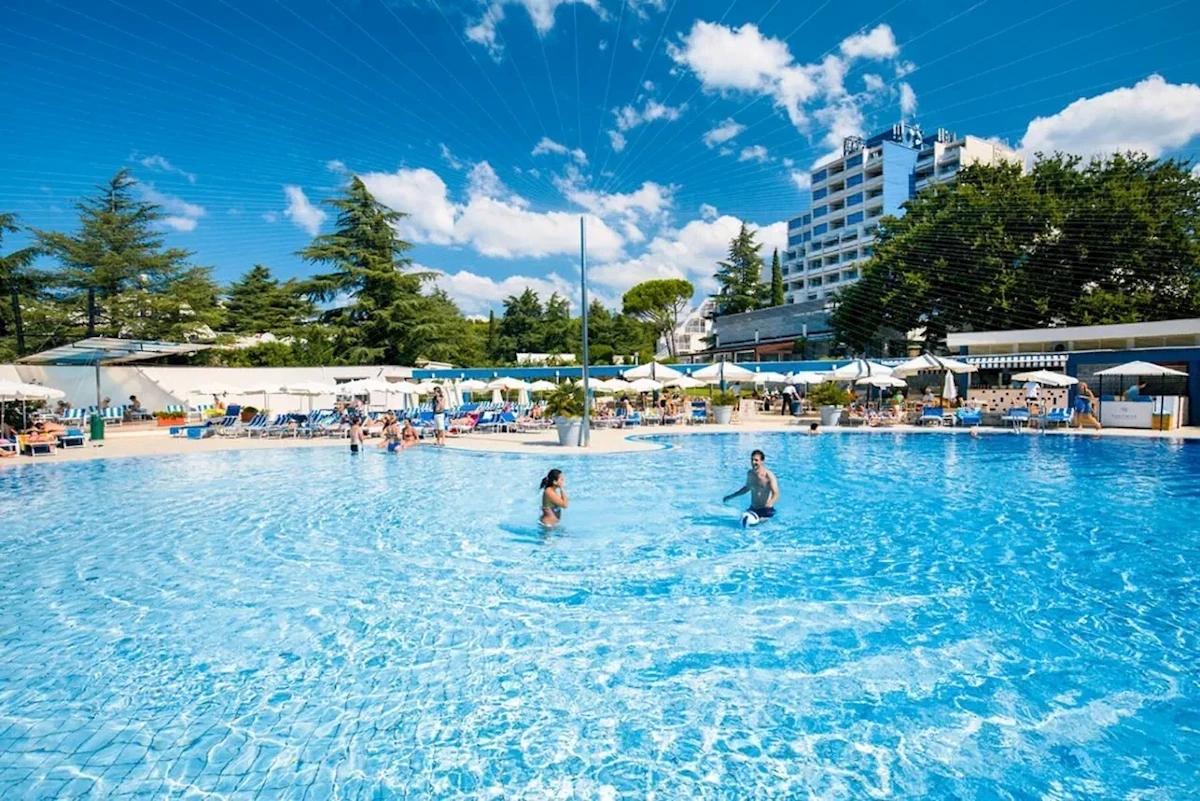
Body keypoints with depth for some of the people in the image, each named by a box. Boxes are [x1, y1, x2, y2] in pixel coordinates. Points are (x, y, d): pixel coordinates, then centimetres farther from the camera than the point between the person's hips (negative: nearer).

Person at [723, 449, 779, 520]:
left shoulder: (769, 475, -16)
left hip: (766, 510, -5)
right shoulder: (750, 473, 1)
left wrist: (769, 503, -41)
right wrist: (731, 496, 21)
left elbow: (776, 494, -19)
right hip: (753, 509, 5)